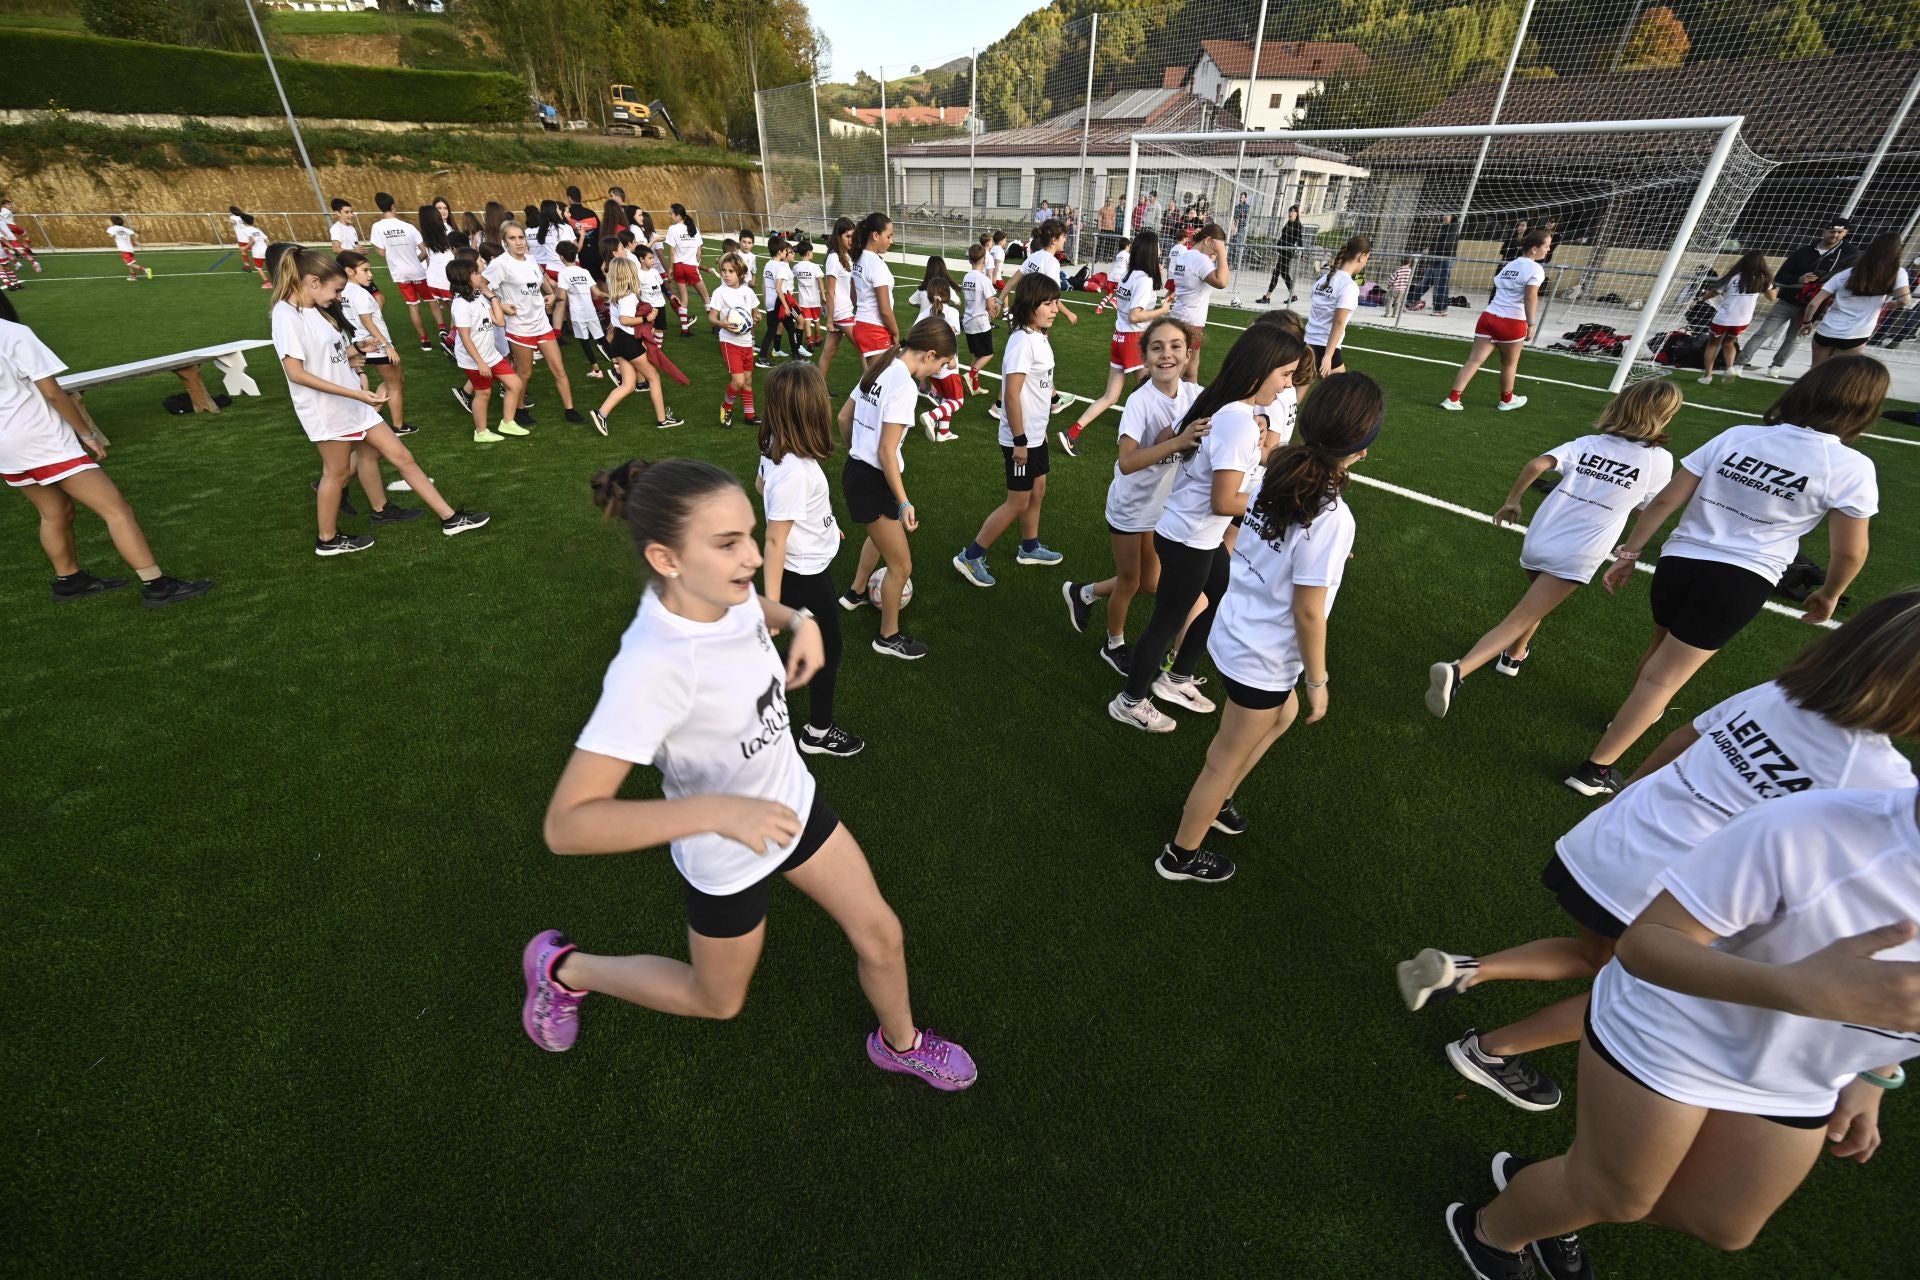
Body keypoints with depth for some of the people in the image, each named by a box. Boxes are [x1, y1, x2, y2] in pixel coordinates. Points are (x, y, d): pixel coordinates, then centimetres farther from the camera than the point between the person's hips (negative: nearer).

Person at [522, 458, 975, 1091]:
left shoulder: (725, 594, -16)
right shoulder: (651, 666, -37)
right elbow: (566, 825, -35)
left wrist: (799, 619, -9)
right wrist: (718, 810, -44)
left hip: (791, 803, 6)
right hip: (727, 857, -5)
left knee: (880, 934, 15)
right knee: (718, 1000, 23)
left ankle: (901, 1044, 47)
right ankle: (563, 968, 46)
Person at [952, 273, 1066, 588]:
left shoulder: (1039, 337, 7)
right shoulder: (1022, 342, -22)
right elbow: (1011, 395, -25)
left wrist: (1040, 427, 19)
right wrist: (1019, 440, -23)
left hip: (1036, 434, 9)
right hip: (1021, 438, -9)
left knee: (1037, 492, 20)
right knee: (1018, 503, -1)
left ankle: (1030, 547, 39)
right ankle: (970, 556, 8)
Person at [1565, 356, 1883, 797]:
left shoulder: (1735, 437, 2)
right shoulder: (1851, 467, -6)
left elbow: (1665, 501, 0)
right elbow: (1849, 552, 1)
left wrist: (1628, 554, 9)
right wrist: (1830, 595, 19)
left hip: (1678, 561, 3)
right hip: (1741, 580, -3)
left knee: (1663, 646, 29)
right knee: (1664, 676, -1)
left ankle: (1638, 713, 54)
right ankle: (1596, 767, -1)